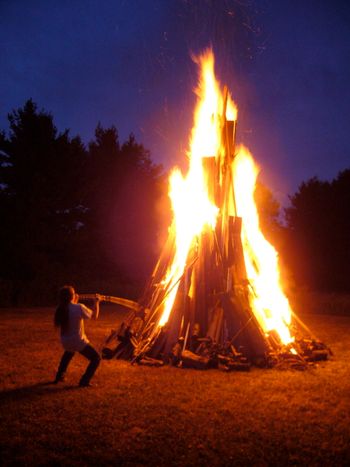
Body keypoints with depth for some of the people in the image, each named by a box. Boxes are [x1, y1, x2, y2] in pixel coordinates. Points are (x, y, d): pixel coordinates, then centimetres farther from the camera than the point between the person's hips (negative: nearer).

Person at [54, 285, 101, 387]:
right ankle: (84, 381, 0)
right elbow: (94, 316, -8)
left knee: (68, 353, 40)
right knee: (96, 359, 7)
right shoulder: (79, 307, -21)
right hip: (78, 342, -7)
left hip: (66, 342, 7)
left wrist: (75, 302, 15)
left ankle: (59, 376, 41)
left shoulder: (60, 309, -2)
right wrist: (97, 302, 2)